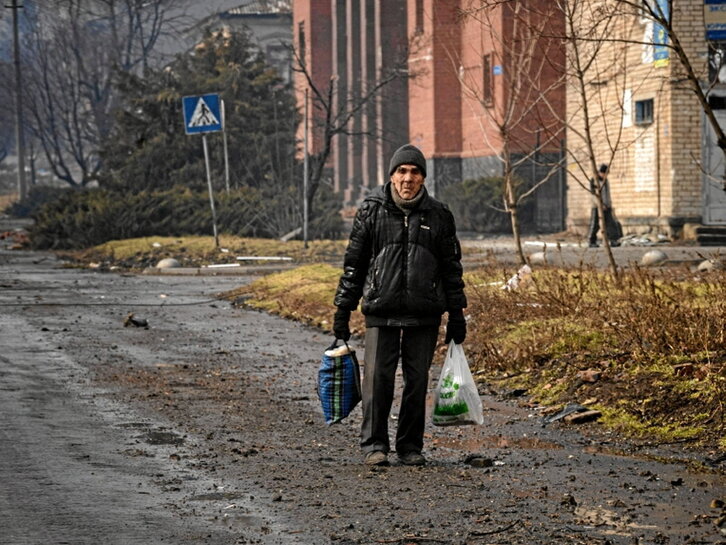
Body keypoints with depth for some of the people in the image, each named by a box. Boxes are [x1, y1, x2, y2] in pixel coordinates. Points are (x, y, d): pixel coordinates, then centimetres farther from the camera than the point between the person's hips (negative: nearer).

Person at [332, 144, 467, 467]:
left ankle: (411, 447, 14)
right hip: (381, 311, -1)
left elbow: (452, 268, 13)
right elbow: (353, 263, 8)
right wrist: (343, 310, 5)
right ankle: (374, 445, 2)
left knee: (417, 381, 4)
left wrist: (457, 314, 10)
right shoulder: (371, 211, 4)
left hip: (425, 314, 1)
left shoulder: (438, 216, 7)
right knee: (378, 378, -7)